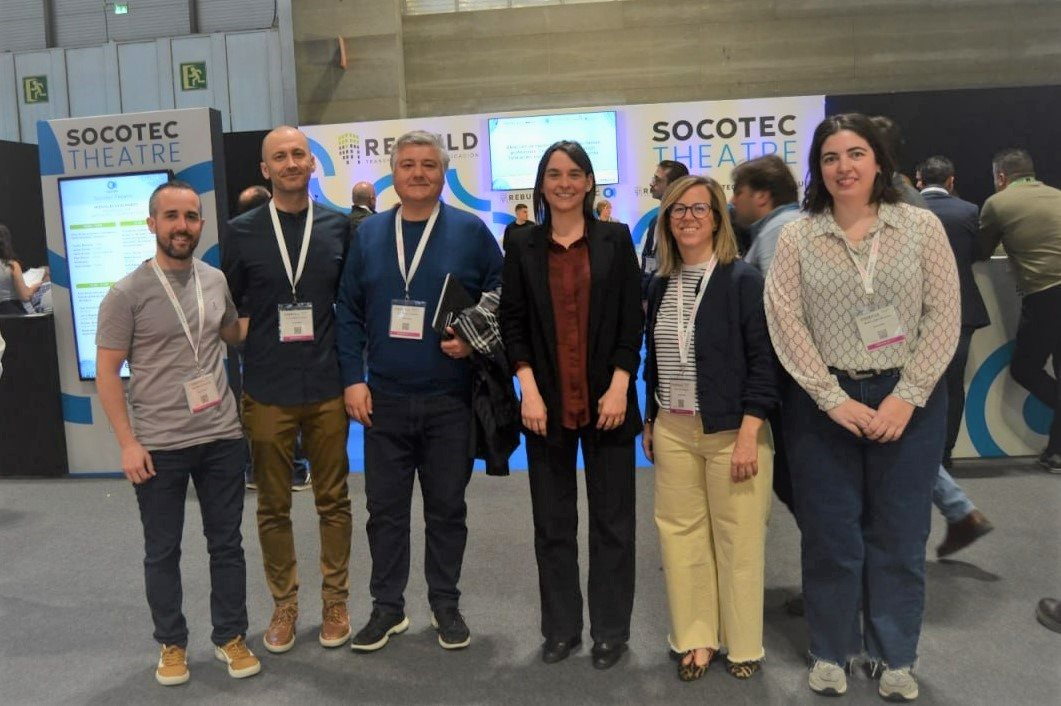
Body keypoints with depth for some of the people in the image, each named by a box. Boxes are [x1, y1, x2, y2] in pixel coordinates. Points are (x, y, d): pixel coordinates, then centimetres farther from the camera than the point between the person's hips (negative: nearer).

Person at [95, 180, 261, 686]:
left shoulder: (216, 281, 4)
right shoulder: (127, 293, -8)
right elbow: (106, 373, -6)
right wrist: (127, 443, -11)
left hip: (223, 438, 3)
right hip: (157, 447, -3)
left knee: (226, 544, 12)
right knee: (162, 551, 12)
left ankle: (231, 637, 28)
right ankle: (172, 644, 30)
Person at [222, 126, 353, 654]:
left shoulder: (339, 227, 2)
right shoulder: (241, 231, 0)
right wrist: (249, 349, 1)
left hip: (327, 388, 0)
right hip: (266, 392, 0)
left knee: (333, 500, 9)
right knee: (273, 506, 10)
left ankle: (335, 601, 25)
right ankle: (284, 603, 27)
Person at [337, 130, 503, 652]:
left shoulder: (471, 232, 0)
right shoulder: (367, 235, 6)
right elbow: (349, 313, 6)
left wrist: (473, 340, -13)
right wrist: (353, 379, -1)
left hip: (449, 399, -2)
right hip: (383, 400, 2)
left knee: (447, 507, 10)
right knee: (384, 508, 10)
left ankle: (445, 604, 28)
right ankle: (387, 606, 27)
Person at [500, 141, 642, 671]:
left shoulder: (615, 239, 4)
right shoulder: (523, 248, 6)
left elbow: (632, 321, 0)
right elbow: (512, 324, 2)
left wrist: (619, 387, -10)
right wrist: (529, 389, -9)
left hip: (607, 400, -1)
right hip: (547, 403, 1)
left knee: (612, 521, 7)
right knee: (553, 523, 10)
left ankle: (611, 630, 22)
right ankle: (561, 628, 25)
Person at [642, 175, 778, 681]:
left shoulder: (742, 279, -7)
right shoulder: (661, 284, 9)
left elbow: (763, 360, -10)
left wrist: (749, 434, -15)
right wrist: (649, 421, 14)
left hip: (731, 431, -5)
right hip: (672, 431, 5)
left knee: (737, 540, 4)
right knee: (681, 535, 9)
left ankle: (743, 645, 23)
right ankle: (694, 638, 25)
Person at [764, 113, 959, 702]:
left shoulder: (922, 227, 1)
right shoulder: (796, 238, 0)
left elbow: (943, 316, -2)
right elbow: (785, 323, -6)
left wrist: (907, 396, -11)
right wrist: (835, 399, -12)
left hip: (908, 402, 1)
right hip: (824, 404, 0)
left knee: (899, 535, 10)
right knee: (831, 535, 9)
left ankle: (893, 658, 29)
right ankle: (830, 652, 28)